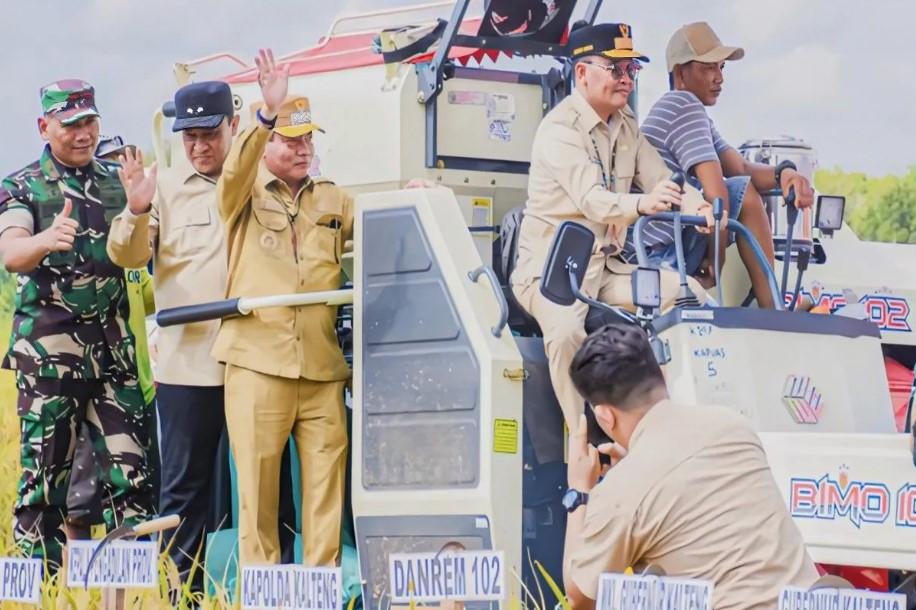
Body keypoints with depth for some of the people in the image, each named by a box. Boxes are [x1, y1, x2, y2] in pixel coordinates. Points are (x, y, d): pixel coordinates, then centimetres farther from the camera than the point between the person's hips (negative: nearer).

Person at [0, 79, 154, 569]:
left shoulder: (116, 182, 11)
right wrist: (47, 240, -41)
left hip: (113, 351, 3)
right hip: (48, 355, -3)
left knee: (131, 469, -1)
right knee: (44, 472, -1)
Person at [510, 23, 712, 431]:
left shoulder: (626, 127, 11)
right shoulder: (559, 130, -17)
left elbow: (660, 180, 2)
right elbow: (591, 200, -32)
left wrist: (697, 204, -21)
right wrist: (640, 205, -53)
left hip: (606, 267, 8)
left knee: (689, 294, -6)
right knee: (567, 330, -37)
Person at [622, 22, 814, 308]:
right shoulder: (685, 105, -12)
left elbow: (741, 168, 11)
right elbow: (716, 193, -19)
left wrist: (783, 173, -9)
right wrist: (715, 264, -11)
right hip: (659, 255, -10)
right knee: (743, 192, -10)